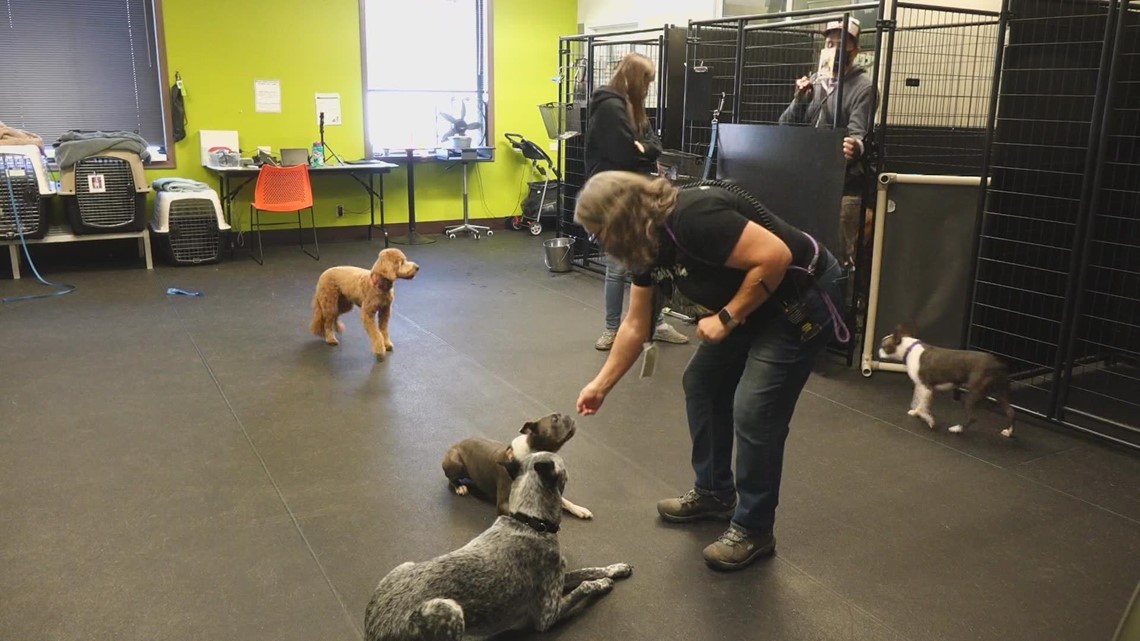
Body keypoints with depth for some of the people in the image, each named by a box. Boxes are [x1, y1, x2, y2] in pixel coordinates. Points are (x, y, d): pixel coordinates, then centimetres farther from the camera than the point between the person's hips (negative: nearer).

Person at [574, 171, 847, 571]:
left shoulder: (694, 218, -29)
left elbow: (775, 256, -31)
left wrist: (727, 318, -22)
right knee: (701, 385, 12)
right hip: (749, 307, 10)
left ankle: (754, 531, 6)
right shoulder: (647, 246, 0)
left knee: (754, 411, -11)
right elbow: (635, 326, 10)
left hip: (802, 300, -10)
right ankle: (715, 493, 29)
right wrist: (601, 385, 13)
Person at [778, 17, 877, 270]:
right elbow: (785, 127, 9)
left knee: (838, 256, -5)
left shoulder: (863, 87, -4)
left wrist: (856, 148, -40)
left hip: (844, 187, -5)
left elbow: (857, 134, -16)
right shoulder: (814, 82, 12)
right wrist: (799, 101, -10)